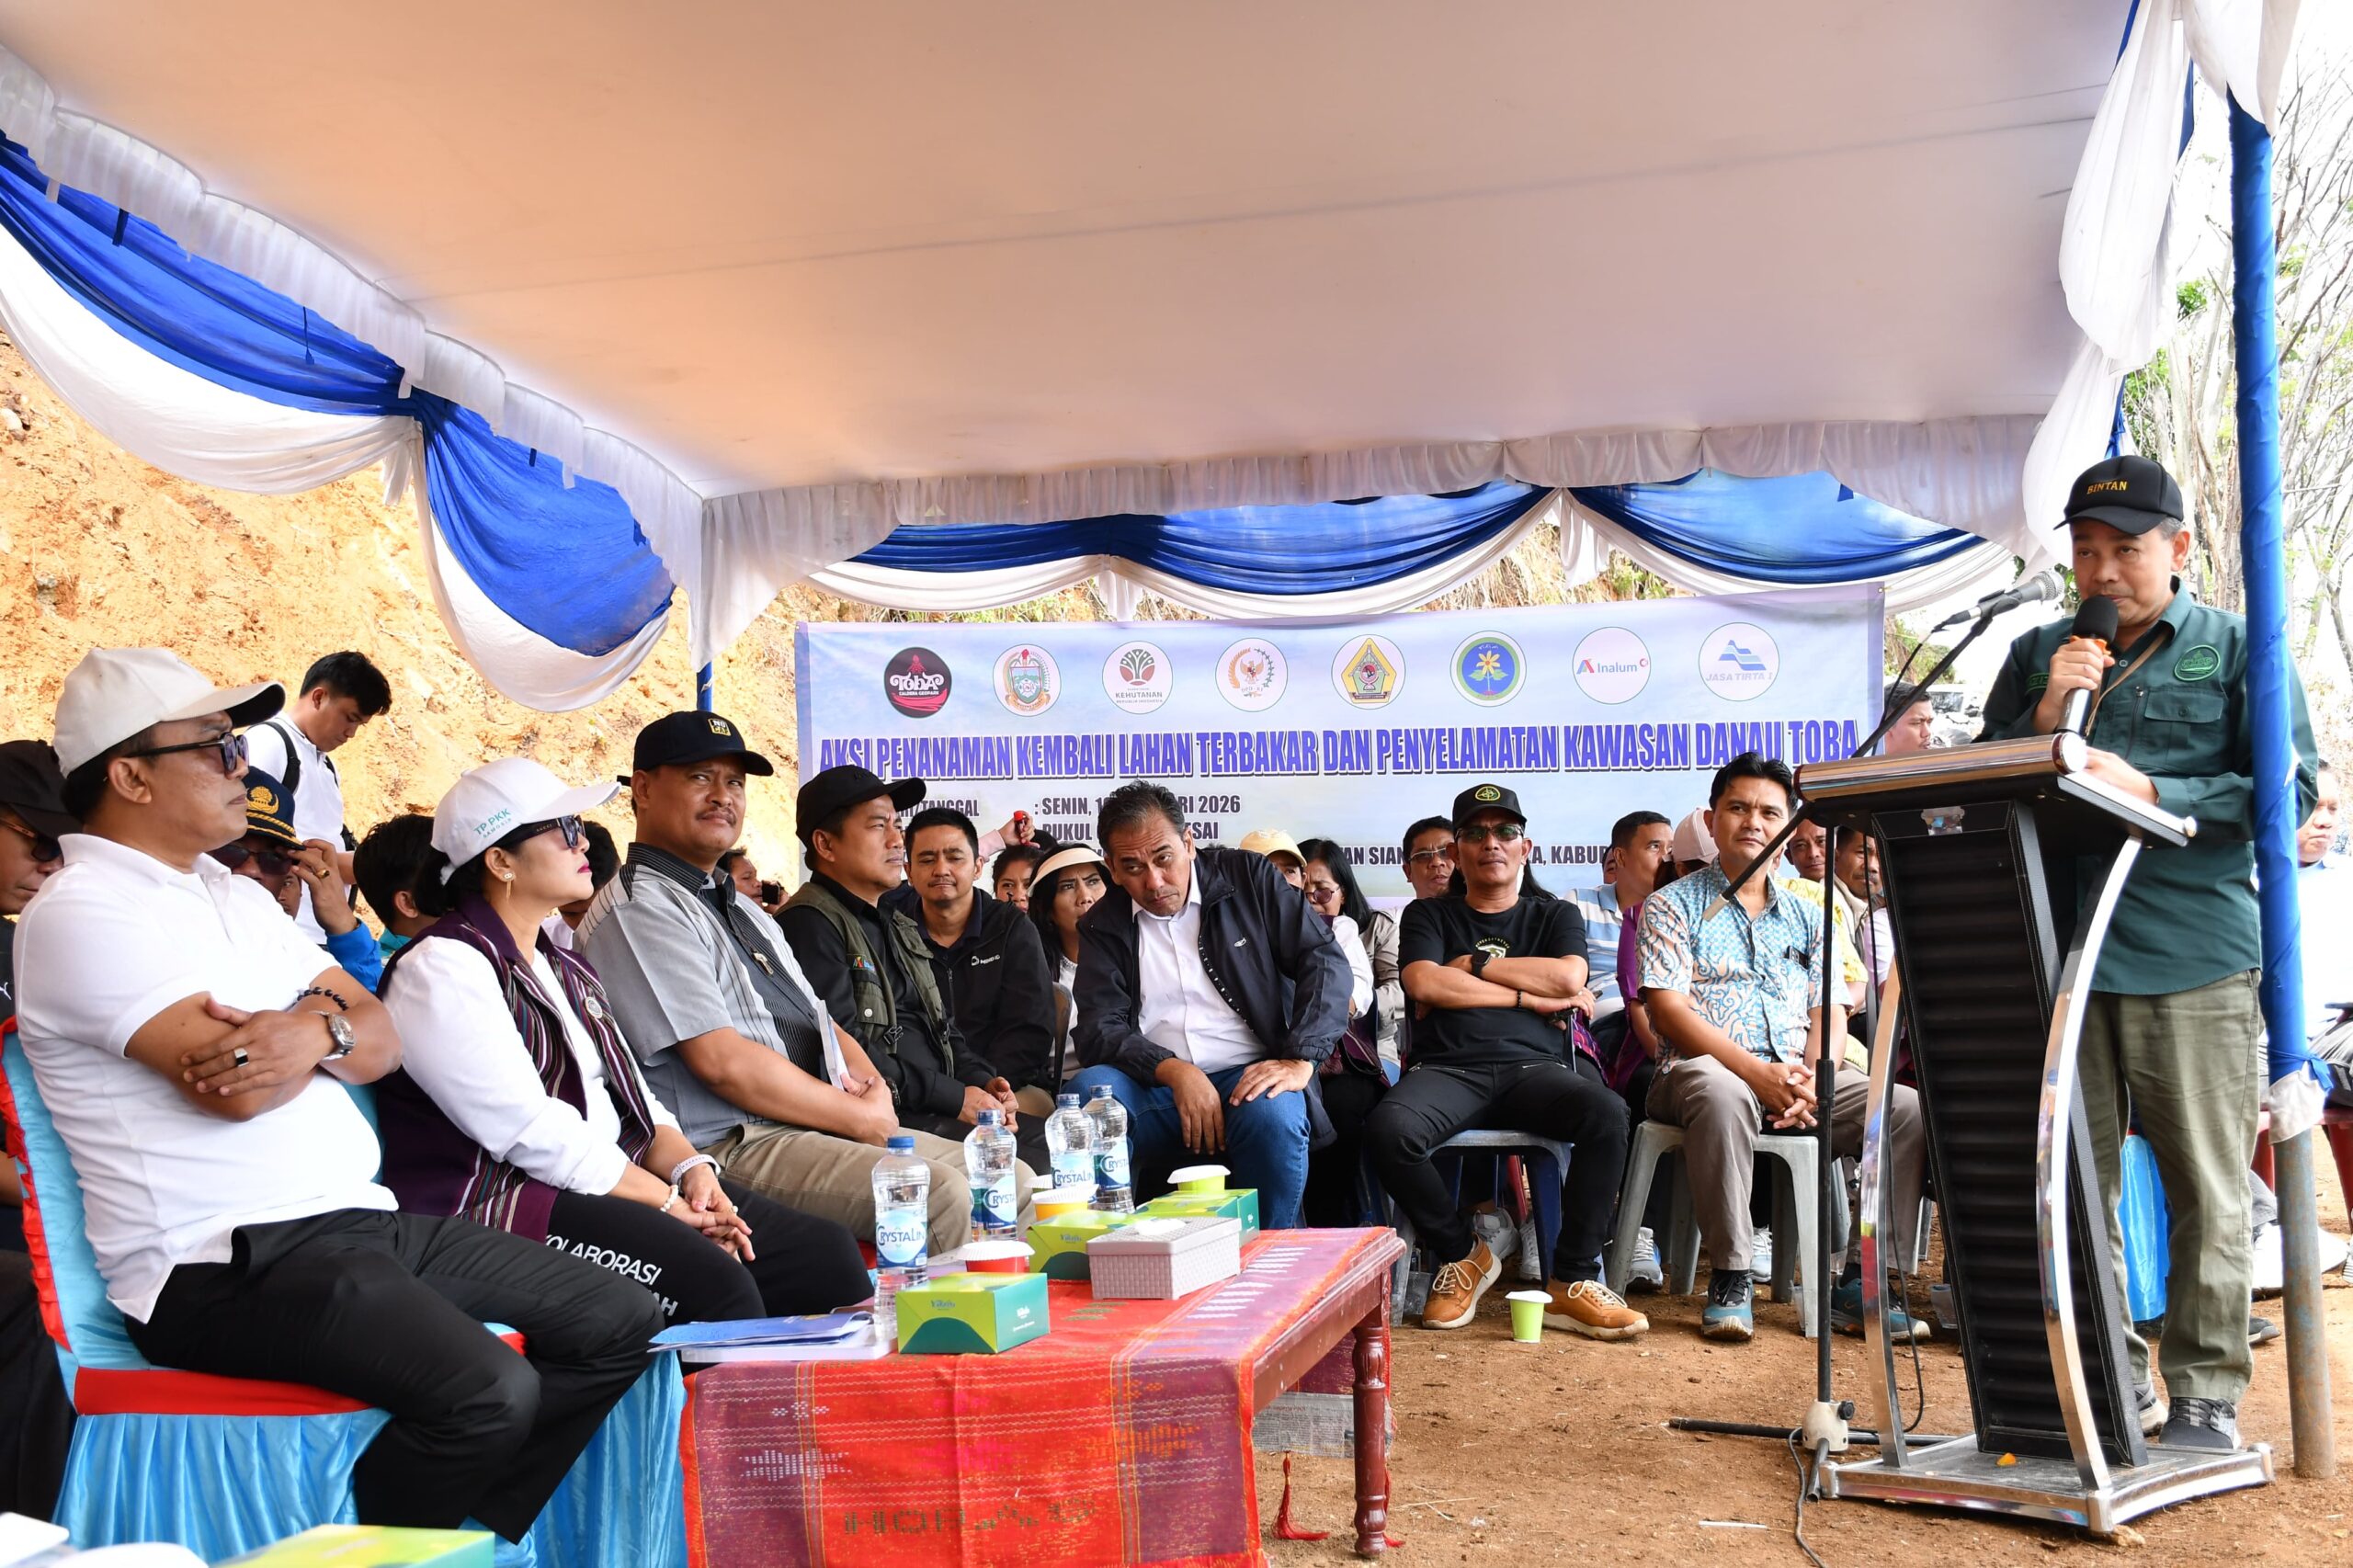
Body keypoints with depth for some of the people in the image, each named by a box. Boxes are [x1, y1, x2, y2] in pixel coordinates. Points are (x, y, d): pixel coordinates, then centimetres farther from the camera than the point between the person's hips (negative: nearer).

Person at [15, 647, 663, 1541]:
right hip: (224, 1263, -9)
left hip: (357, 1217, 9)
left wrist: (315, 1029, -12)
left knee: (619, 1323, 3)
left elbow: (381, 1044, 11)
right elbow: (238, 1088, -21)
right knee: (487, 1390, -30)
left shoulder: (235, 895, 19)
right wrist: (330, 1023, 0)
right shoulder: (80, 913, -8)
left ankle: (467, 1536, 10)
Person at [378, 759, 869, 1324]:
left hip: (616, 1181, 9)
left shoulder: (564, 968, 23)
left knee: (827, 1253, -8)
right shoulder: (441, 969, -7)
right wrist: (667, 1202, -14)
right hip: (502, 1204, -9)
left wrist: (690, 1167, -3)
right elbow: (534, 1134, -16)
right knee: (716, 1282, -33)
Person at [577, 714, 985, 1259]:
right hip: (727, 1149, -10)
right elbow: (721, 1060, -17)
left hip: (824, 1127, 10)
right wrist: (859, 1118, -11)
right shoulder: (637, 911, -9)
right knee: (941, 1198, -27)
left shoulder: (742, 908, 23)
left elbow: (821, 1022, 23)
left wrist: (873, 1087, -1)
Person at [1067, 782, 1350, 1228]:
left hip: (1250, 1077, -1)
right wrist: (1174, 1071, -19)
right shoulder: (1103, 927, 10)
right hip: (1155, 1088, 1)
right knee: (1089, 1092, -29)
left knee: (1274, 1114, -35)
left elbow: (1324, 959, -1)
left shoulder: (1250, 878, 5)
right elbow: (1100, 1031, 0)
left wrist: (1300, 1061, -15)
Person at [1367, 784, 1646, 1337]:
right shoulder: (1429, 915, 19)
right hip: (1447, 1067, -1)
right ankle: (1463, 1253, -7)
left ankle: (1572, 1282, -20)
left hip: (1534, 1066, 1)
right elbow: (1423, 984, -2)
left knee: (1608, 1112, -33)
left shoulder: (1556, 915, 22)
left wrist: (1472, 964, 3)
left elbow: (1568, 978, 0)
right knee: (1386, 1127, -34)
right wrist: (1529, 996, -1)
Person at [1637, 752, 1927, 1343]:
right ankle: (1729, 1279, -28)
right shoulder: (1674, 905, 6)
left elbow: (1829, 1013, 12)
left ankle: (1860, 1283, -14)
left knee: (1908, 1108, -19)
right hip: (1702, 1069, -5)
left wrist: (1810, 1079, -11)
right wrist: (1756, 1072, -18)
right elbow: (1668, 1008, -6)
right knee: (1722, 1095, -41)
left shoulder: (1808, 917, 21)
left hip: (1794, 1080, 5)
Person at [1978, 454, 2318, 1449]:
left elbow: (2289, 791, -1)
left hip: (2197, 963, -3)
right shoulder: (2038, 655, 17)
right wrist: (2044, 716, -3)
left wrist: (2150, 794, -13)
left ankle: (2204, 1394, 11)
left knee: (2207, 1190, 0)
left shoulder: (2239, 650, 8)